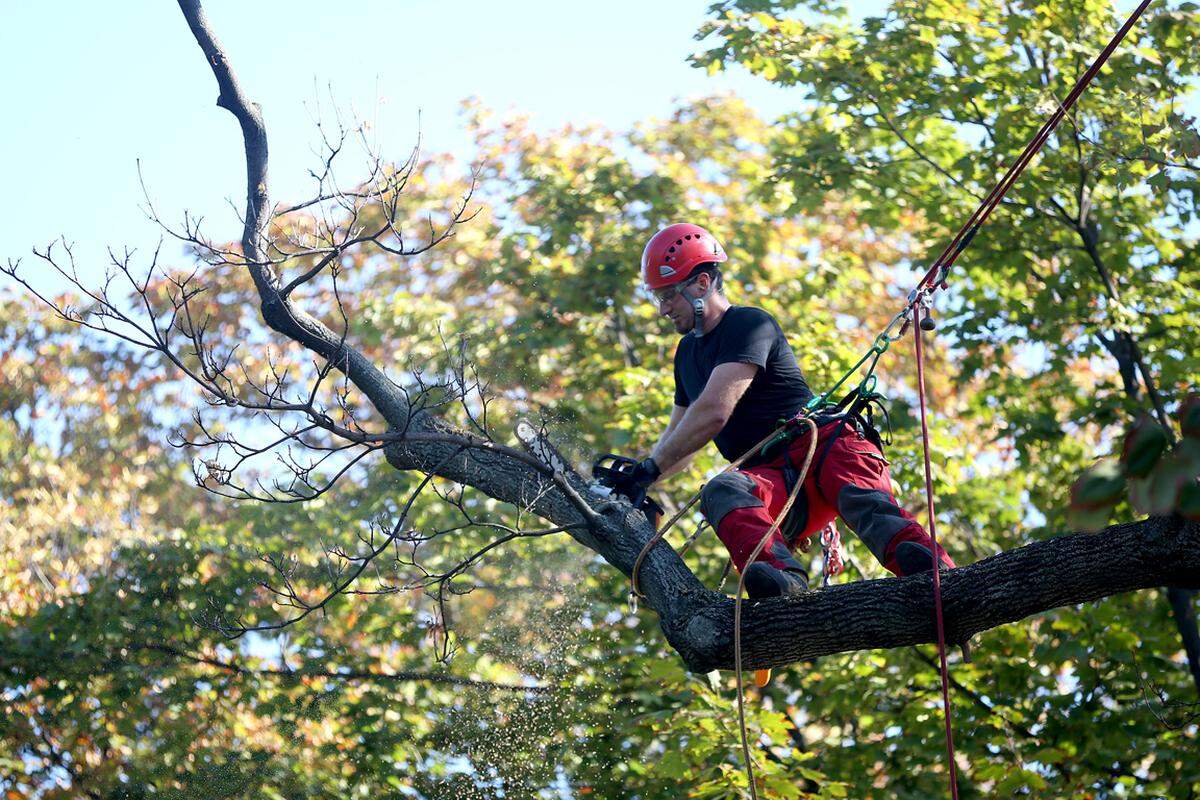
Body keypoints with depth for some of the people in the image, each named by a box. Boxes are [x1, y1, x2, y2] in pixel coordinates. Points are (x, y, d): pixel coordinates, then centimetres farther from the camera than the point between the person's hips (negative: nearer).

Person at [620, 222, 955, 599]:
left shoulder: (750, 324, -3)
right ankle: (781, 573, -64)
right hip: (772, 478, 5)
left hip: (821, 443, -5)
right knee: (719, 492, -32)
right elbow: (677, 438, 38)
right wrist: (633, 477, 22)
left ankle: (939, 572, -68)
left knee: (860, 497, -39)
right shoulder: (688, 353, 27)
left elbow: (713, 413, -14)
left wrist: (652, 468, -6)